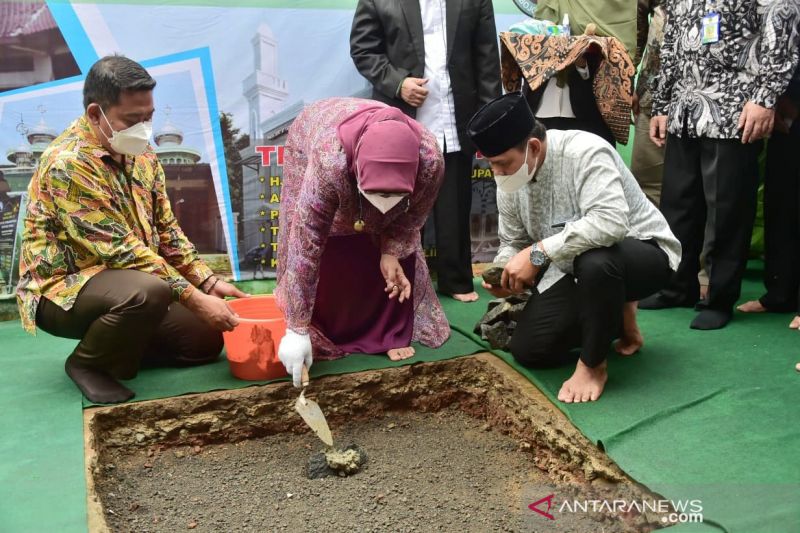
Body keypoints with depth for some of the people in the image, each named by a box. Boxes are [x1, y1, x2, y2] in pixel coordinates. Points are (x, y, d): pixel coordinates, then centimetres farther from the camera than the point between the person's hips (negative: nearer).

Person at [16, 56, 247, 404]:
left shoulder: (140, 153, 1)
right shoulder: (67, 164, -25)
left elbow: (165, 230, 6)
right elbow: (120, 249, -28)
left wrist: (208, 282, -5)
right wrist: (194, 298, -29)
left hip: (127, 283, 8)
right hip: (62, 289, -7)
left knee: (206, 340, 1)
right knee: (147, 291, -37)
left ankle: (118, 345, 18)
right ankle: (88, 362, -8)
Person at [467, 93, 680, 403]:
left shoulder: (584, 151, -29)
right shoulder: (509, 183, -7)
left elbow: (610, 222, -44)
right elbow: (512, 243, 5)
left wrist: (538, 253, -40)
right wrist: (503, 274, -17)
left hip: (642, 251, -7)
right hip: (575, 268, 7)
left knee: (594, 261, -42)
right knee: (527, 349, -2)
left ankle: (593, 365, -16)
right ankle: (616, 315, 20)